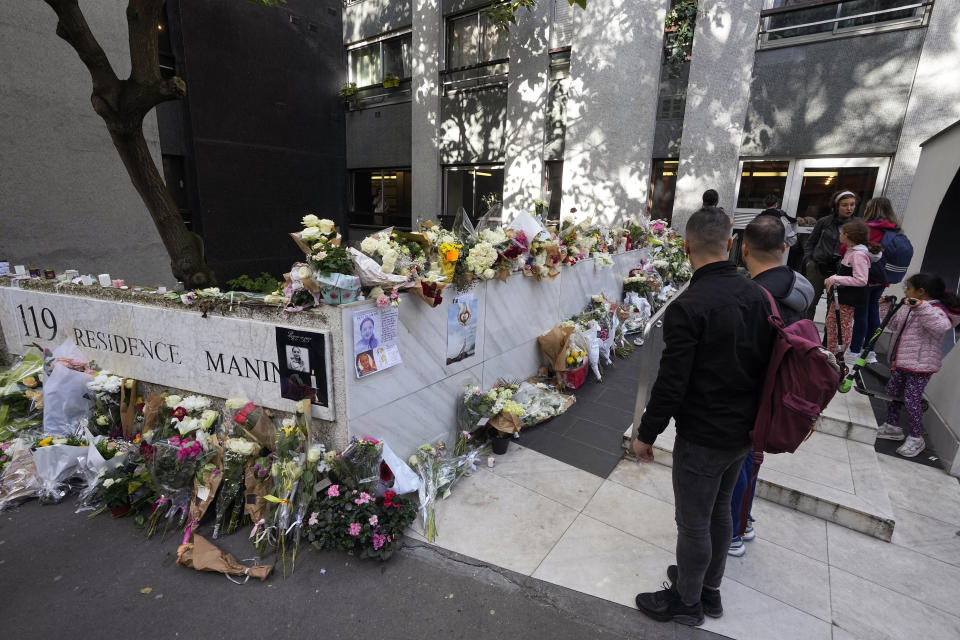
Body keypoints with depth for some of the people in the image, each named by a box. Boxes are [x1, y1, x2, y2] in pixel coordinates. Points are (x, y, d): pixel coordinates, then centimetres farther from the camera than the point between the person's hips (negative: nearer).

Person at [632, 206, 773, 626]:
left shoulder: (688, 307, -25)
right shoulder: (759, 297, -2)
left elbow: (671, 383, -23)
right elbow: (768, 365, 7)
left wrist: (646, 433, -9)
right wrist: (753, 417, 20)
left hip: (702, 438, -8)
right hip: (744, 432, 8)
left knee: (693, 523, 11)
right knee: (719, 510, 24)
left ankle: (687, 602, 33)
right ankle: (709, 590, 44)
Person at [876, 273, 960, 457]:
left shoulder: (934, 310, -16)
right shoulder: (908, 308, 12)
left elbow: (943, 327, -37)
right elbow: (894, 325, 27)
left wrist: (922, 307, -41)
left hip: (920, 365, -9)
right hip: (901, 362, 9)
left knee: (911, 399, -5)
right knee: (892, 392, 17)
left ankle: (916, 439, 10)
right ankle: (893, 427, 32)